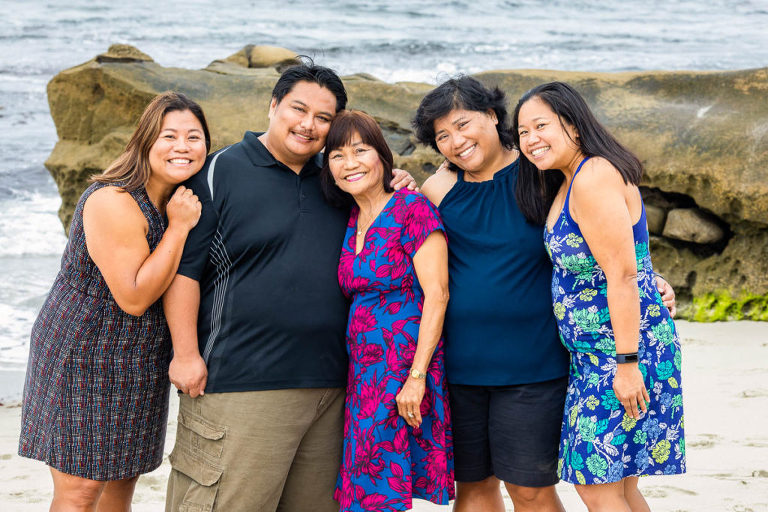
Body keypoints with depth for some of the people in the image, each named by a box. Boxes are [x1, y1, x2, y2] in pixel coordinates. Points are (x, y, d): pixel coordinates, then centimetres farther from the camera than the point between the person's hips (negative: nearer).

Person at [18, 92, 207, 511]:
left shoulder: (182, 198, 4)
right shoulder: (114, 202, -22)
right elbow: (134, 298, -24)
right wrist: (179, 227, -23)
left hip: (136, 365, 8)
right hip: (84, 359, -8)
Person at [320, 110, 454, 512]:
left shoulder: (412, 208, -9)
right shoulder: (349, 222, 12)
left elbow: (436, 294, -14)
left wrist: (416, 375, -18)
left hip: (406, 368, -6)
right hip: (362, 371, 6)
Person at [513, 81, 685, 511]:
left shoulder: (594, 177, -18)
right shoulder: (566, 182, 14)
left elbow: (622, 275, -21)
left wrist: (627, 362, -22)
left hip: (626, 348, -10)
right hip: (593, 353, 10)